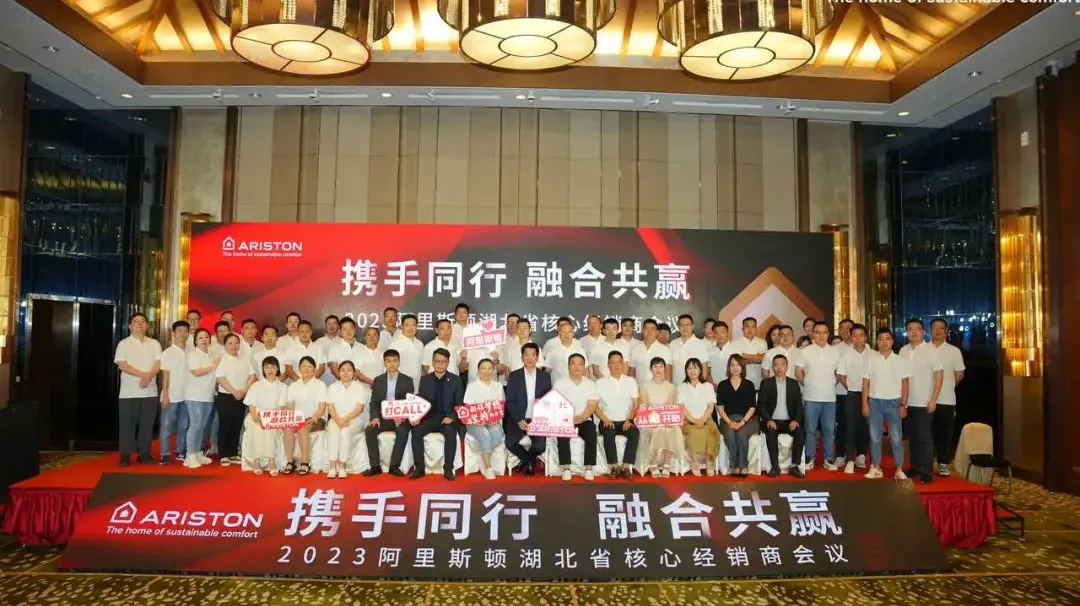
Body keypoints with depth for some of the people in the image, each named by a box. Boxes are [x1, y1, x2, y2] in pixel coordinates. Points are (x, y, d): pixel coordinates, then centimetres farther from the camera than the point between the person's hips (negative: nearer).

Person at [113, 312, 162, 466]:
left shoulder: (154, 344, 9)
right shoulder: (124, 344, 2)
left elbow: (159, 364, 0)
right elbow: (122, 365, -9)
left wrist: (148, 376, -18)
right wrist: (143, 374, -19)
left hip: (150, 391, 2)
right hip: (129, 392, -2)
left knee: (147, 423, 5)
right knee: (127, 424, 0)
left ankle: (144, 453, 14)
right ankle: (125, 454, 8)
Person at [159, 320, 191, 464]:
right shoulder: (167, 353, -3)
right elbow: (165, 375, -6)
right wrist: (165, 395, -10)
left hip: (186, 395, 4)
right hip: (171, 396, -3)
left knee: (183, 426, 11)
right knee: (167, 426, 1)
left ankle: (181, 452, 20)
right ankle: (164, 454, 7)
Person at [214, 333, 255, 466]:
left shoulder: (245, 359, 10)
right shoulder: (221, 360, -5)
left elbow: (252, 376, 4)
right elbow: (221, 379, -13)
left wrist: (244, 390, -9)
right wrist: (234, 392, -16)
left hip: (241, 398, 5)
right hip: (225, 397, -4)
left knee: (237, 426, 8)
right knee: (225, 426, 0)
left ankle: (233, 454, 17)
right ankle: (224, 456, 8)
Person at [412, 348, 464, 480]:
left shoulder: (455, 380, 4)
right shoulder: (425, 379, 9)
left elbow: (459, 404, 2)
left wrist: (452, 417, -16)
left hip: (448, 418, -2)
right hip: (429, 417, 2)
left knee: (450, 432, -33)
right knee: (416, 431, -27)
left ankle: (448, 468, -22)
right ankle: (419, 467, -17)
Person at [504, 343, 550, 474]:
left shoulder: (545, 376, 7)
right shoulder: (514, 376, 3)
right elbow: (509, 401, 0)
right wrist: (519, 420, -12)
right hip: (518, 419, 0)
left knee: (540, 446, -23)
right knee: (510, 443, -25)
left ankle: (527, 460, 15)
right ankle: (529, 461, 8)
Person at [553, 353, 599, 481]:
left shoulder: (590, 384, 8)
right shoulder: (560, 383, 5)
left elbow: (592, 406, -2)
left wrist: (580, 418, -21)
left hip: (584, 420, 1)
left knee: (591, 433, -29)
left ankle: (589, 469, -22)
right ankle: (566, 468, -25)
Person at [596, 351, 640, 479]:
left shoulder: (631, 381, 13)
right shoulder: (600, 383, 9)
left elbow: (635, 404, 6)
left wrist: (629, 420, -11)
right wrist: (605, 419, -13)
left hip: (626, 421, 1)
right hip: (608, 421, -1)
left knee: (635, 432, -31)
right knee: (609, 432, -34)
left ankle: (626, 466, -30)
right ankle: (613, 466, -30)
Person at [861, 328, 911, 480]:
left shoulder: (900, 360, 2)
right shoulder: (871, 359, 2)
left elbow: (904, 383, 3)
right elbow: (866, 382, 3)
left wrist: (903, 405, -3)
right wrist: (865, 403, -1)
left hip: (894, 402, -1)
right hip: (875, 401, 1)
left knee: (896, 438, 2)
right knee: (875, 437, 7)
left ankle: (899, 470, 11)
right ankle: (876, 468, 16)